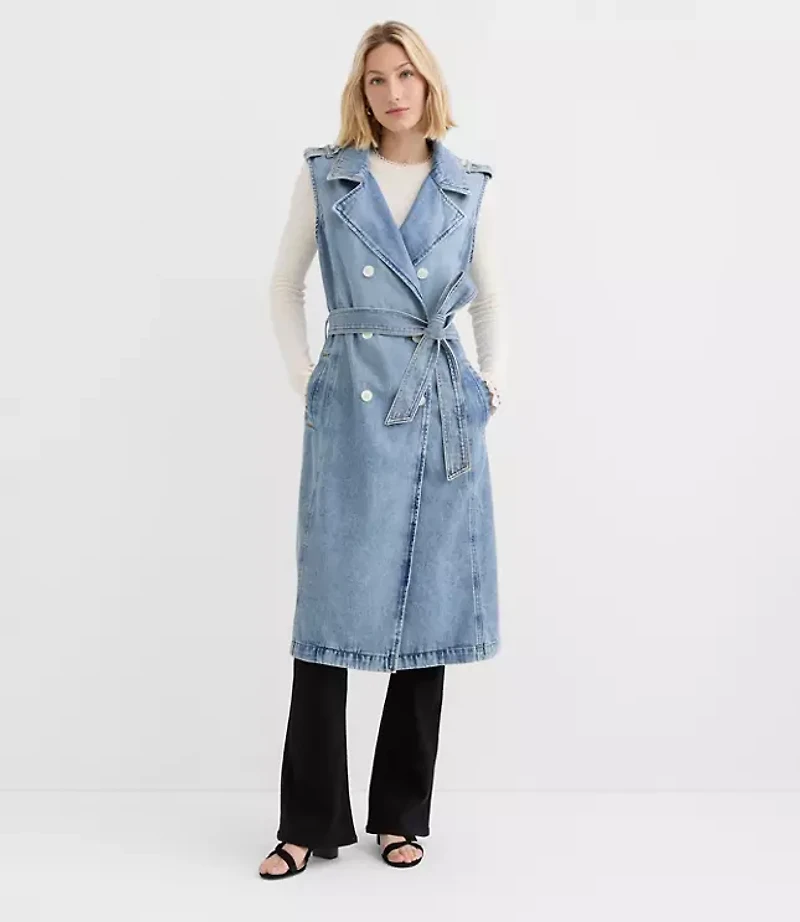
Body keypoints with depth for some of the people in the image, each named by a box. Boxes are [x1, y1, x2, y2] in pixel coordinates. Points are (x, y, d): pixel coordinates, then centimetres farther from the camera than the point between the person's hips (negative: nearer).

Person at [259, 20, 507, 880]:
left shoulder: (469, 187, 9)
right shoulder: (324, 174, 5)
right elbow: (284, 284, 11)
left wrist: (493, 378, 8)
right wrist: (303, 377, 3)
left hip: (443, 411, 2)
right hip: (352, 407, -2)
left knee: (430, 607, 5)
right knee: (332, 607, -2)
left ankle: (402, 813, 19)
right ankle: (311, 819, 10)